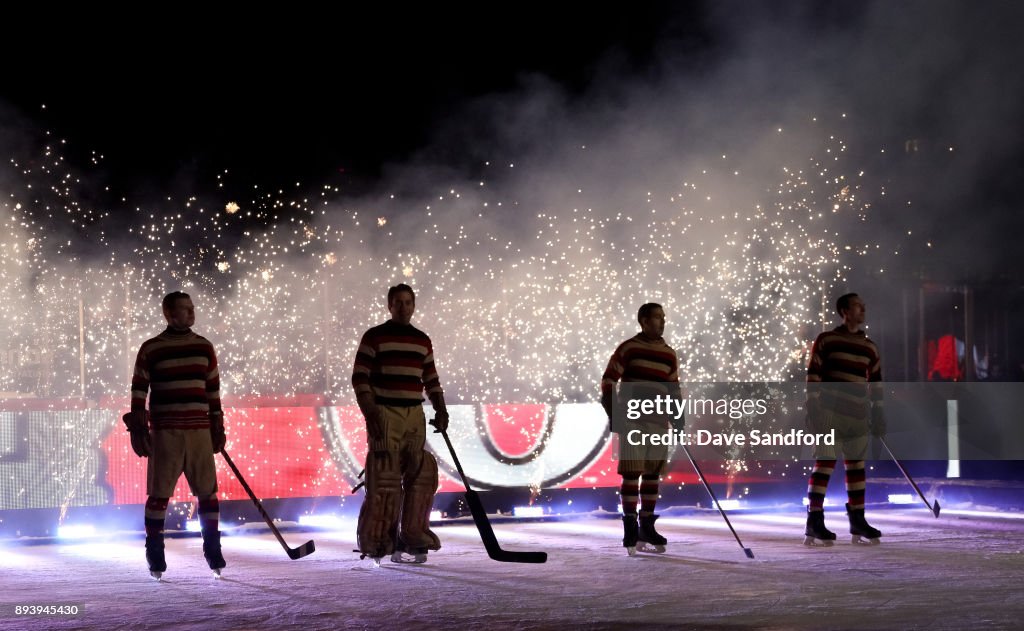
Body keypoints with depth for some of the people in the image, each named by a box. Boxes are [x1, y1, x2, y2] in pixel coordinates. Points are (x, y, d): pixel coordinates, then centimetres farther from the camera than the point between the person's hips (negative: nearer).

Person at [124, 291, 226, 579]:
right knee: (159, 493, -1)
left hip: (199, 431, 3)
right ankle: (155, 553, 9)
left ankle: (212, 549, 12)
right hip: (164, 433, -3)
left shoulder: (204, 347, 10)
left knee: (208, 491, 2)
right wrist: (138, 428, -3)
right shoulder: (150, 349, 0)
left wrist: (217, 428, 12)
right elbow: (139, 390, 2)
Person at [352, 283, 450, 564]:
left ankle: (412, 538, 11)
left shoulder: (422, 341, 15)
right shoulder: (374, 337, -1)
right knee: (384, 477, -9)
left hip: (415, 415, 5)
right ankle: (375, 541, -1)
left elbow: (431, 380, 20)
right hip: (384, 414, -5)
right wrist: (370, 414, -14)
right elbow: (360, 378, -5)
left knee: (421, 475, 2)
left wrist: (441, 410, 7)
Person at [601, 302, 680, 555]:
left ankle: (646, 527, 16)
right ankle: (630, 530, -3)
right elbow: (609, 379, -1)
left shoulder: (669, 355, 12)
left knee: (653, 474, 7)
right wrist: (613, 413, -9)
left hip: (659, 421, 5)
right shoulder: (628, 348, -2)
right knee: (632, 473, -6)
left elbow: (674, 390, 19)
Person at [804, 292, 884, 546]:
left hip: (858, 416, 6)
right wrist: (813, 406, -10)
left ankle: (858, 522, 18)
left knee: (856, 465, 9)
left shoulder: (869, 347, 15)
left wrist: (877, 412, 14)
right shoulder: (826, 340, 0)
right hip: (829, 412, -5)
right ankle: (814, 524, -10)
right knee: (825, 464, -11)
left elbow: (876, 380, 20)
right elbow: (813, 374, -3)